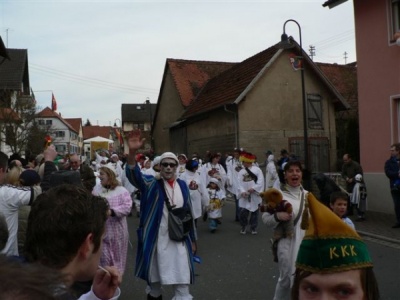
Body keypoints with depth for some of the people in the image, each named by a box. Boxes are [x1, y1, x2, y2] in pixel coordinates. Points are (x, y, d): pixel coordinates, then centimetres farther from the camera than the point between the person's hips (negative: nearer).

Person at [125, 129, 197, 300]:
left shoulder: (182, 186, 6)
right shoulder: (151, 184, -4)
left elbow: (189, 212, 11)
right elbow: (133, 175, -24)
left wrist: (193, 239, 13)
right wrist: (132, 152, -43)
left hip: (179, 240, 2)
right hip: (156, 240, -2)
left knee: (182, 284, 5)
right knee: (153, 279, 15)